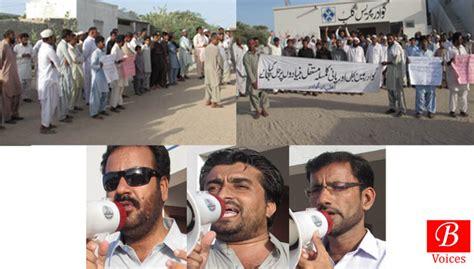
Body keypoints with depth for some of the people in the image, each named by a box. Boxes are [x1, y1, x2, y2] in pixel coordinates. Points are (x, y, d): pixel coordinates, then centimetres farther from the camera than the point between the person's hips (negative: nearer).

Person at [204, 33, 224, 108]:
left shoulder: (207, 48, 4)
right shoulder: (215, 49, -18)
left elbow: (205, 59, 10)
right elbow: (219, 60, -14)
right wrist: (222, 68, 1)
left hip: (207, 68, 8)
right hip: (215, 69, -8)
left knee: (208, 84, 16)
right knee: (216, 85, -2)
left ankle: (208, 100, 23)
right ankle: (214, 102, -2)